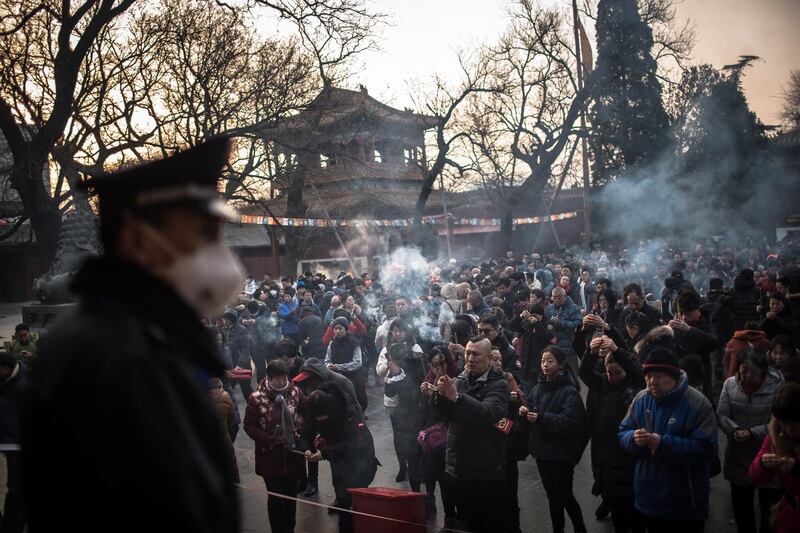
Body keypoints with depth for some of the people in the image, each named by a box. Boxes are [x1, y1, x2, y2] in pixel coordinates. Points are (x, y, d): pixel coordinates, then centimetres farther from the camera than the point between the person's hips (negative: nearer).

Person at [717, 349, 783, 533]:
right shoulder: (730, 383, -6)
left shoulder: (777, 386, -15)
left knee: (770, 510, 10)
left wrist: (752, 433, -25)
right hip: (738, 458, 3)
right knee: (741, 507, 22)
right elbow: (721, 414, -4)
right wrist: (734, 430, -23)